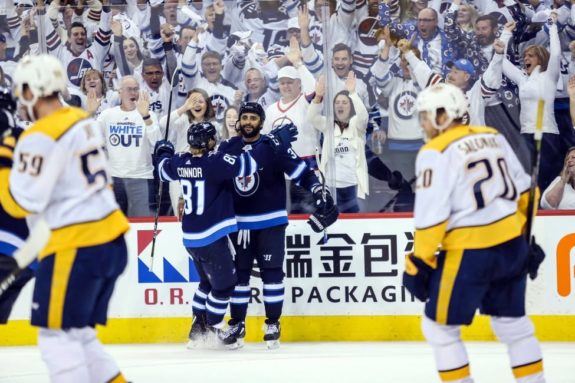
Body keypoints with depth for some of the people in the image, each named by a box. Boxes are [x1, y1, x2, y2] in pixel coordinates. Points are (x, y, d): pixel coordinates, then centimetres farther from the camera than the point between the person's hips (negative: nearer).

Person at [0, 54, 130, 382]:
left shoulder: (41, 137, -15)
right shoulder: (85, 122, 13)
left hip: (77, 248, -9)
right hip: (112, 242, 9)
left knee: (58, 336, -2)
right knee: (78, 333, 18)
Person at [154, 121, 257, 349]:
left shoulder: (181, 162, 2)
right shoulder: (214, 162, -21)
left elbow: (163, 167, 23)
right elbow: (247, 166, -26)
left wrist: (163, 150, 43)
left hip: (191, 237, 8)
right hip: (211, 237, -8)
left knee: (209, 281, 23)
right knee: (224, 284, 5)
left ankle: (198, 326, 26)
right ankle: (213, 328, 14)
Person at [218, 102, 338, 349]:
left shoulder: (274, 147, -9)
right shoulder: (227, 148, 2)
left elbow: (300, 171, -12)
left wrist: (319, 192, -22)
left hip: (271, 222, -3)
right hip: (239, 223, 3)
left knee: (272, 271, -4)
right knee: (238, 272, 7)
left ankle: (272, 324, 4)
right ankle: (237, 324, 16)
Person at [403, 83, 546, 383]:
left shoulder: (436, 153, -11)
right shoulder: (493, 137, 10)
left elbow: (431, 214, -15)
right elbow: (522, 190, 16)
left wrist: (420, 263, -8)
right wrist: (526, 238, 24)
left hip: (469, 253, -7)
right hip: (511, 244, 7)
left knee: (439, 327, 7)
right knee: (512, 322, 19)